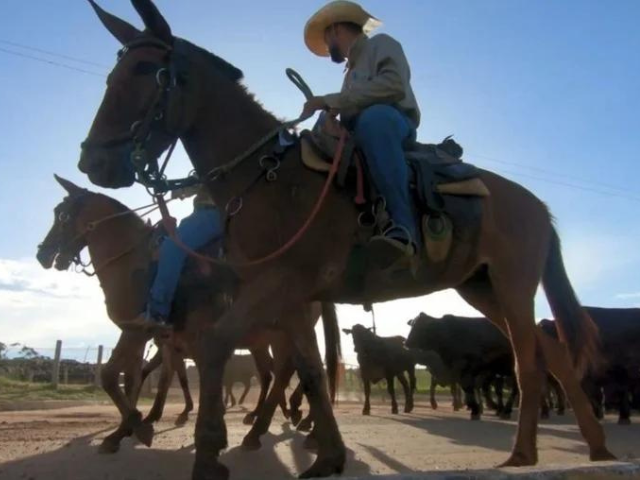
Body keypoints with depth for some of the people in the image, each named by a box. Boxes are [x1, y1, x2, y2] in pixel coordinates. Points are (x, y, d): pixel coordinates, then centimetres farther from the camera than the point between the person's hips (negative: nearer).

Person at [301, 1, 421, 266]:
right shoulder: (354, 70, 32)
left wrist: (331, 100, -14)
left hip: (395, 123, -8)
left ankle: (402, 225, -48)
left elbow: (393, 84, -13)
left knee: (374, 118, -41)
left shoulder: (381, 44, 9)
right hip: (359, 137, 9)